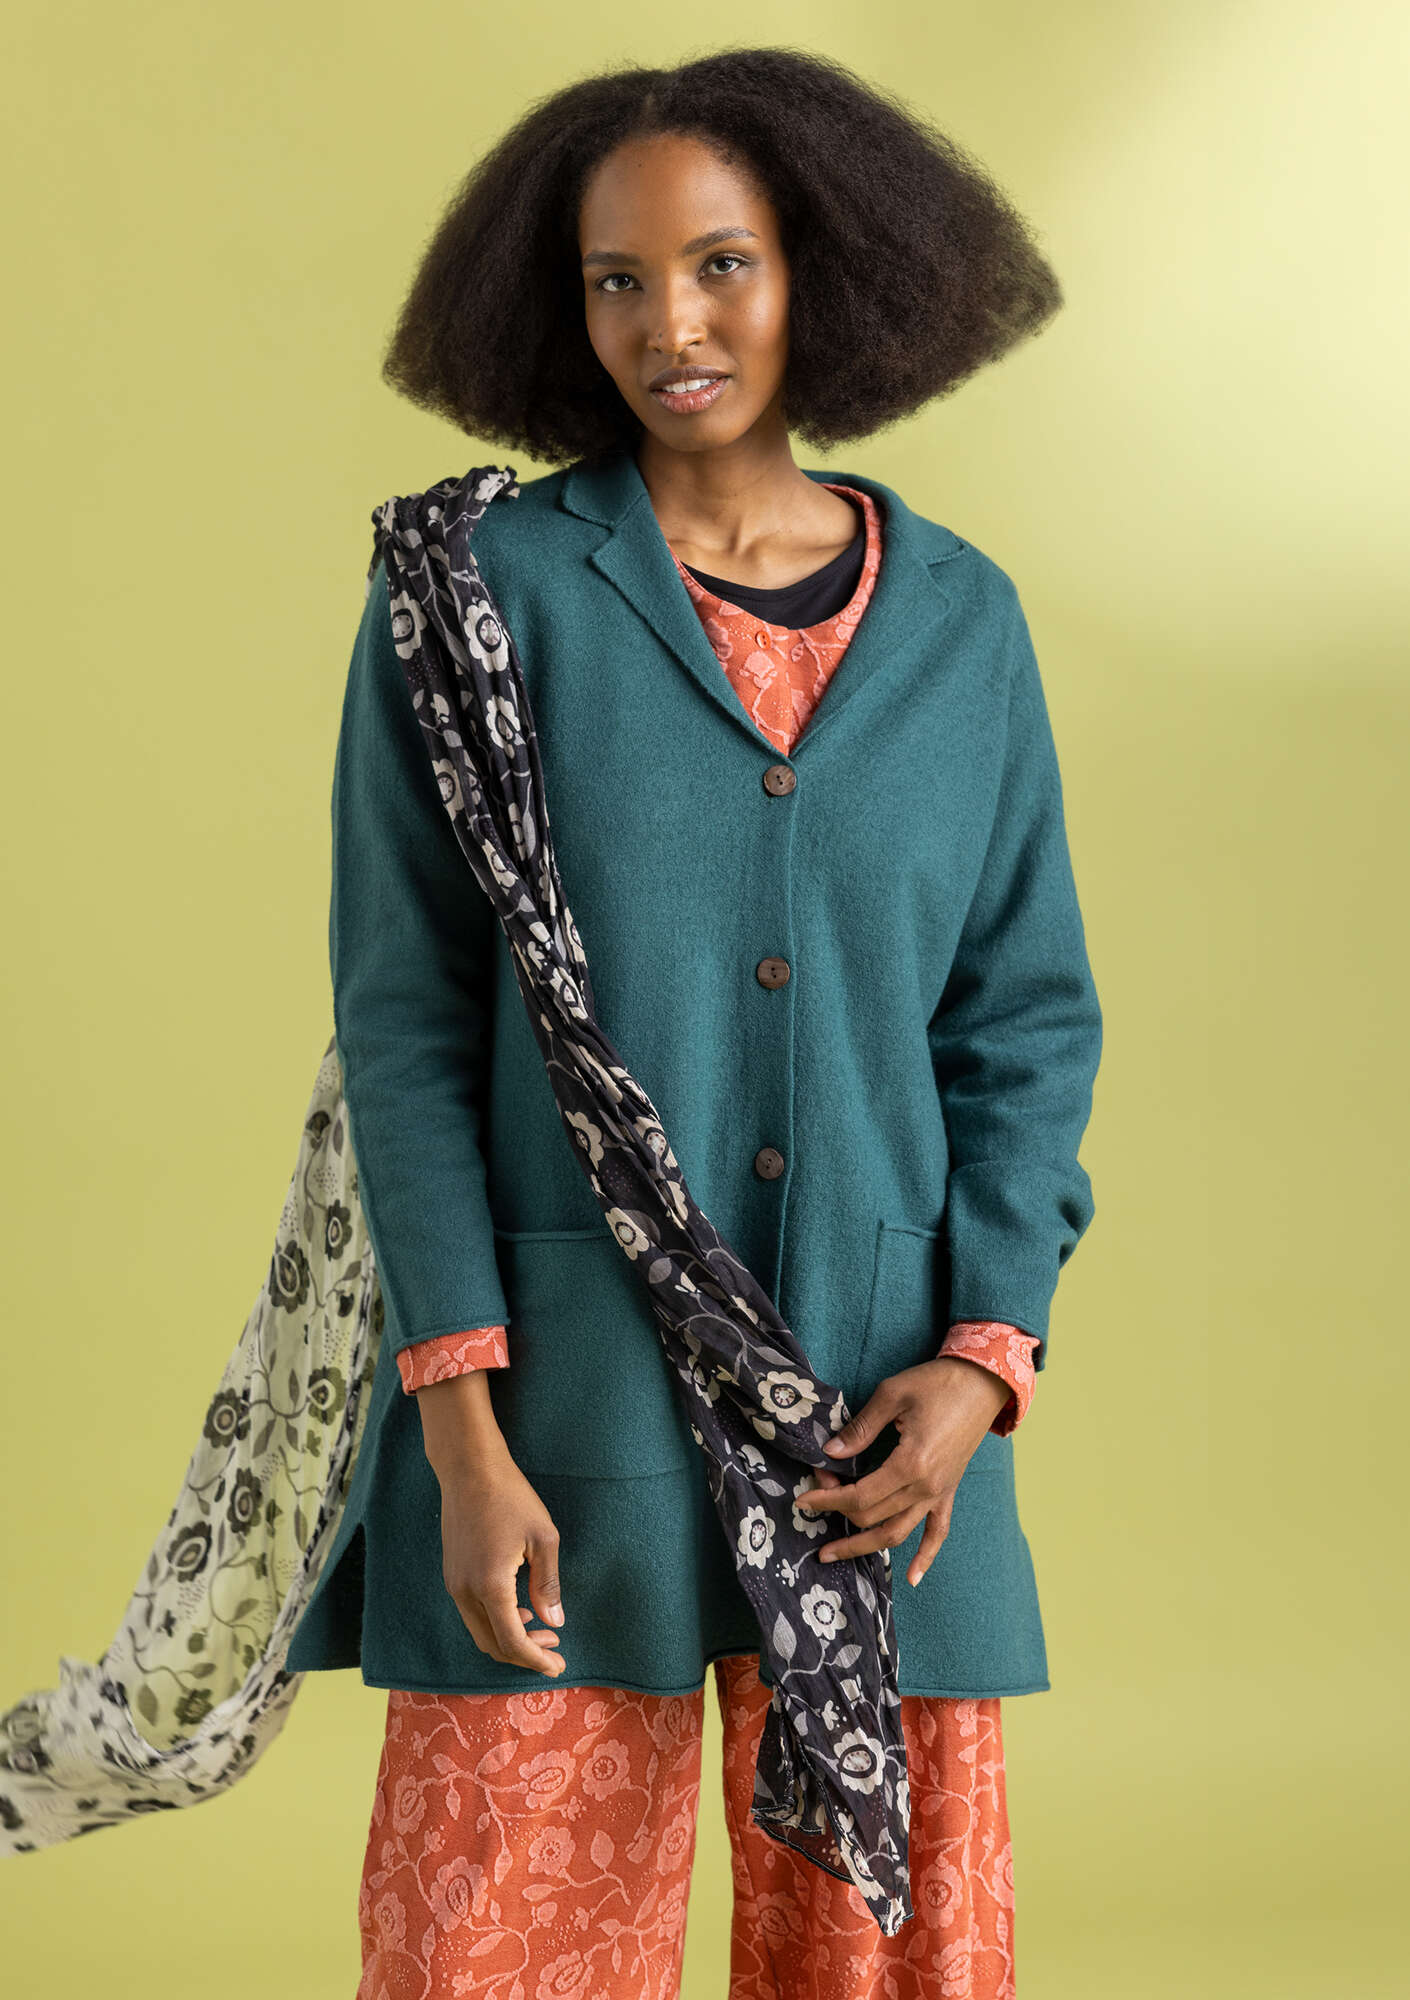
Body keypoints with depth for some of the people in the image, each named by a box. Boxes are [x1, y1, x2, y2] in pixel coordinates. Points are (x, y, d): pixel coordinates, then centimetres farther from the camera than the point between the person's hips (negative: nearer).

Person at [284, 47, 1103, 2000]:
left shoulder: (959, 620, 7)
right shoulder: (479, 589, -2)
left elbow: (1025, 1018, 9)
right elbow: (405, 1019, -3)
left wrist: (984, 1356, -5)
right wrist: (462, 1432, -10)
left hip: (882, 1405, 3)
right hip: (564, 1396, -2)